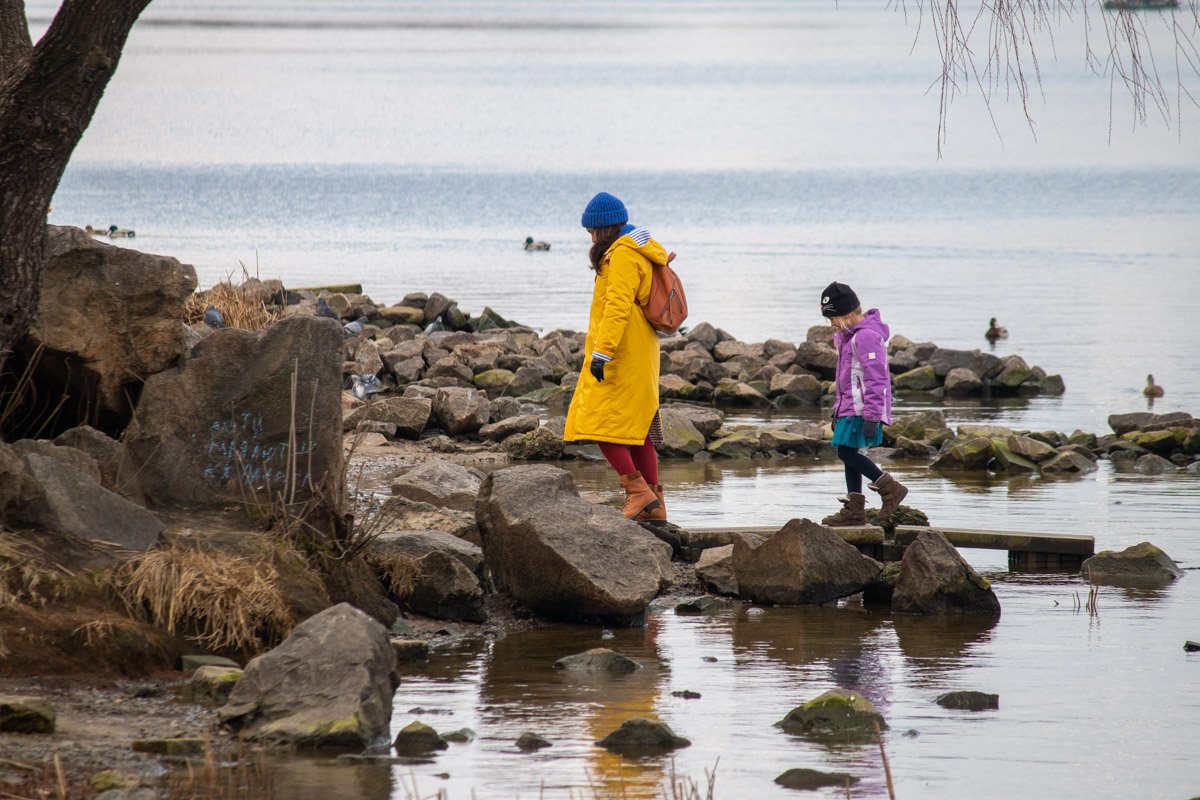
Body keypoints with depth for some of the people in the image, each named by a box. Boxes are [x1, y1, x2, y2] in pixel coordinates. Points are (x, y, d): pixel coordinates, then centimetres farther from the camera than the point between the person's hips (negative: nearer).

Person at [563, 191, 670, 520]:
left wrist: (602, 352, -28)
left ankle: (638, 491, -14)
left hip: (621, 358, -11)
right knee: (637, 430, 12)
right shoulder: (642, 254, 19)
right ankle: (653, 505, 12)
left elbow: (618, 307, -23)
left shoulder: (623, 255, -13)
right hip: (637, 357, 11)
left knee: (599, 424, -11)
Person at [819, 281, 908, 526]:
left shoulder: (867, 336, -16)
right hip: (850, 407, 10)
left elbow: (875, 378, -20)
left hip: (862, 408, -10)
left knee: (846, 452, -14)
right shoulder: (847, 336, 16)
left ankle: (890, 488, -8)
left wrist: (871, 416, -24)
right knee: (850, 455, 10)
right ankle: (854, 510, 14)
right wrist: (838, 410, 28)